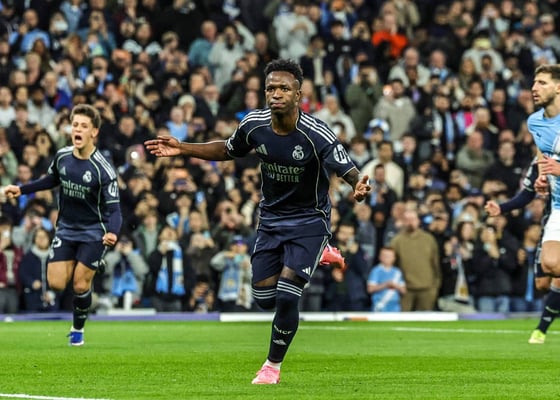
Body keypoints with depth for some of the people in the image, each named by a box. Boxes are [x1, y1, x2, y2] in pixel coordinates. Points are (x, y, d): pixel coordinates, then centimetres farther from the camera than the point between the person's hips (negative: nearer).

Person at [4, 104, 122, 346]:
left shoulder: (103, 170, -22)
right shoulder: (62, 156, -6)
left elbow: (114, 209, -22)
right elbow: (52, 179, 16)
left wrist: (112, 233, -42)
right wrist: (21, 190, 10)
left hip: (94, 232, -4)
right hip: (66, 228, 4)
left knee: (80, 284, -6)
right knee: (56, 283, -6)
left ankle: (78, 329, 20)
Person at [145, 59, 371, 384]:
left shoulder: (317, 134, -26)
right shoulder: (255, 125, -11)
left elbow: (348, 170, -32)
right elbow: (227, 150, 10)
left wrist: (359, 185, -56)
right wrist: (182, 148, 2)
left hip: (309, 221, -5)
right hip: (271, 219, 5)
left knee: (286, 296, -15)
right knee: (264, 297, 6)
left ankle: (273, 366, 9)